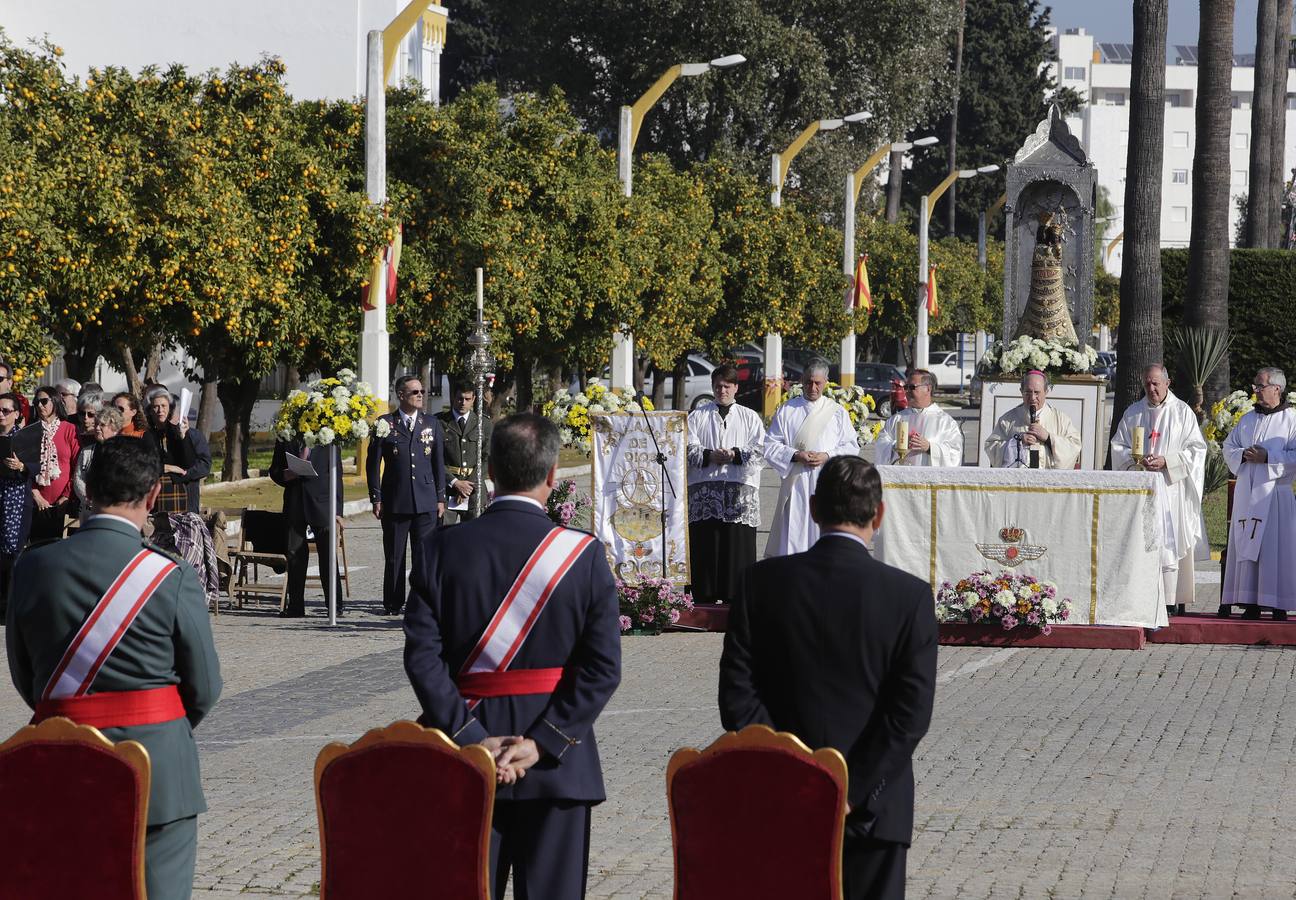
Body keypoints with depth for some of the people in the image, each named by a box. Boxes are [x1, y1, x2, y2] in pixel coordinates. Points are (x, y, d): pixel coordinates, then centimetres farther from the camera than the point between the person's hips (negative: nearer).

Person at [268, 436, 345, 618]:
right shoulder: (284, 439, 13)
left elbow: (336, 474, 5)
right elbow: (274, 471, 17)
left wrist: (337, 511, -2)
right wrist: (286, 475, -8)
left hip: (320, 503, -2)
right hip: (294, 504, 2)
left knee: (328, 554, -6)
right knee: (294, 555, 1)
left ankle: (334, 606, -1)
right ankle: (295, 605, 6)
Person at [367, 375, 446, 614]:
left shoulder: (432, 424, 9)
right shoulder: (384, 424, 2)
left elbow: (439, 462, 12)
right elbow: (373, 463, 4)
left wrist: (441, 497, 7)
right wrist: (376, 498, -1)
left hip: (426, 502, 1)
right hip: (395, 502, -1)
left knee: (424, 556, -1)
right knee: (394, 556, 5)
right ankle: (393, 604, 13)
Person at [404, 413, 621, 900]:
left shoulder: (444, 548, -3)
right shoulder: (583, 554, -6)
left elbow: (422, 655, -9)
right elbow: (603, 667, -11)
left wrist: (472, 738, -10)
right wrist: (542, 744, -12)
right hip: (557, 768, -1)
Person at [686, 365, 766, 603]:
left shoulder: (750, 418, 15)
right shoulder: (698, 416, 15)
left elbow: (760, 450, 3)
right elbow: (688, 448, 4)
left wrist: (735, 454, -12)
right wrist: (709, 456, -14)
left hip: (740, 491, 0)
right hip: (704, 490, 0)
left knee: (738, 546, -4)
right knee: (705, 546, -4)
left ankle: (736, 598, -1)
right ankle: (705, 598, 0)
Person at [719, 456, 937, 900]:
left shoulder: (764, 581, -3)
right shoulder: (910, 596, -8)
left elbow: (737, 694, -5)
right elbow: (911, 713, -13)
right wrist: (852, 793, -12)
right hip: (871, 811, -2)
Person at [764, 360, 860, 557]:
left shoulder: (837, 412, 10)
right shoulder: (787, 411, 8)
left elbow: (852, 446, 8)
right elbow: (770, 446, 5)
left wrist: (828, 456, -9)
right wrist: (795, 456, -11)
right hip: (796, 483, 0)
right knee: (794, 532, -4)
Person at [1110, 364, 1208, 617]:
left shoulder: (1182, 412, 4)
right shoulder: (1133, 413, 13)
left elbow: (1195, 449, 0)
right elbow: (1118, 447, 11)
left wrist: (1166, 461, -13)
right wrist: (1136, 458, -9)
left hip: (1170, 488, -3)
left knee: (1168, 546, -8)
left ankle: (1170, 601, -7)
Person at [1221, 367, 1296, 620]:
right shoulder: (1247, 420, 16)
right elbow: (1229, 448, 17)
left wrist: (1267, 457, -16)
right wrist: (1243, 455, -4)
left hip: (1276, 492, -5)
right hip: (1246, 493, 5)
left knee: (1275, 548, -8)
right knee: (1246, 547, 1)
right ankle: (1250, 602, 4)